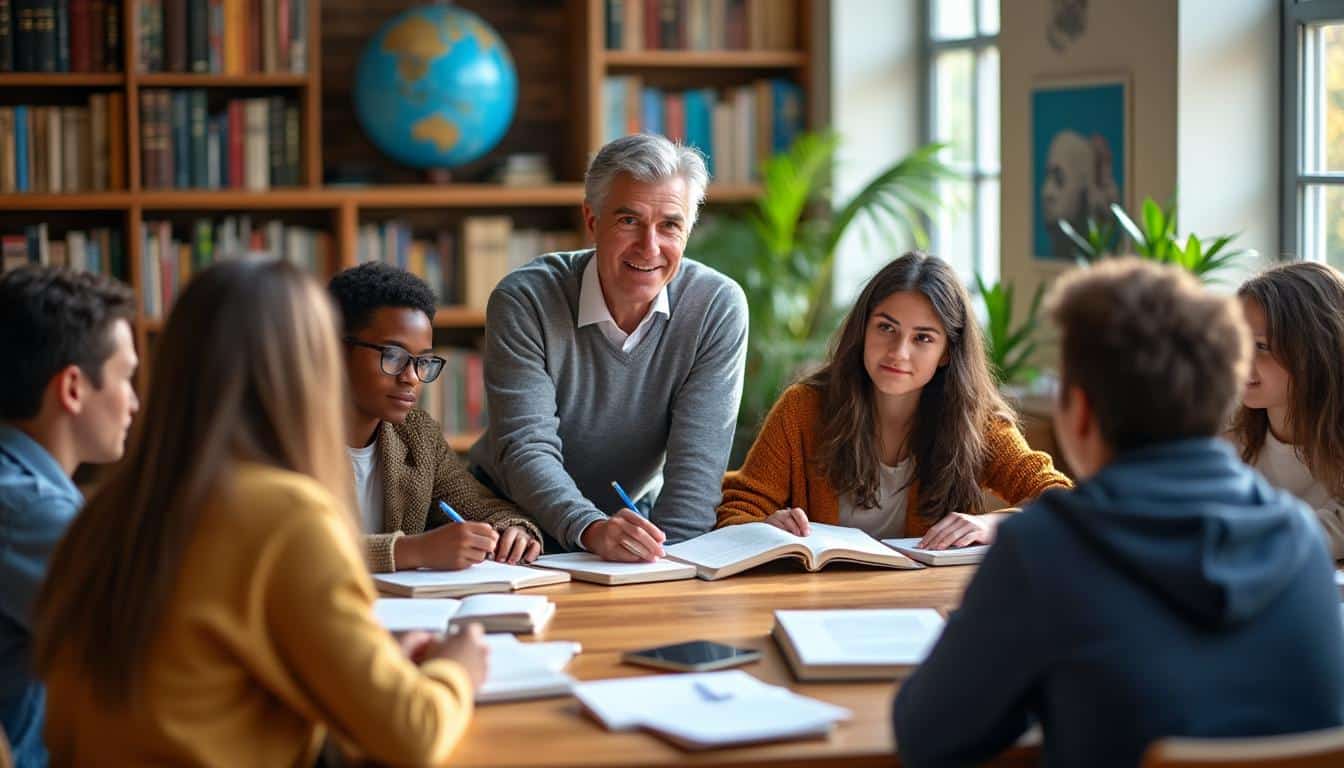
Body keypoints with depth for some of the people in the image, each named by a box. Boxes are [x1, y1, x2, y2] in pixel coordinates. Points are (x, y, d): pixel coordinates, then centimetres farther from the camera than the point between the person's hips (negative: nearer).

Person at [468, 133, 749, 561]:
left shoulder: (718, 307, -12)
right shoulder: (523, 302, -17)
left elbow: (698, 460, -15)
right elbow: (527, 449, -25)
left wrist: (664, 554, -29)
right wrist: (591, 529, -43)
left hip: (637, 515, 1)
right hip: (517, 518, -1)